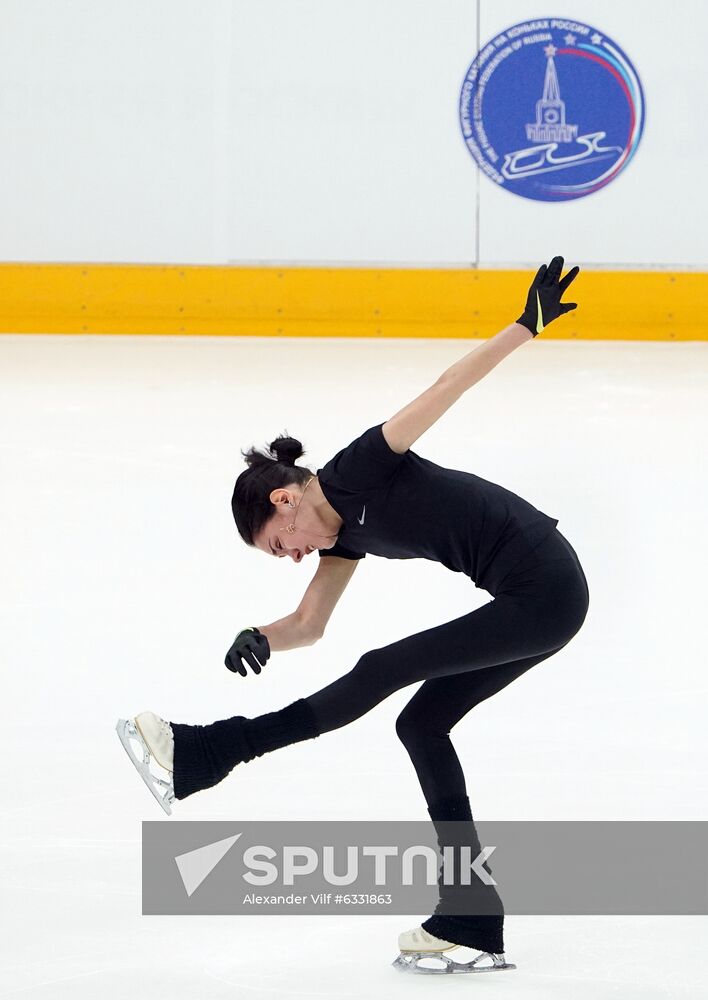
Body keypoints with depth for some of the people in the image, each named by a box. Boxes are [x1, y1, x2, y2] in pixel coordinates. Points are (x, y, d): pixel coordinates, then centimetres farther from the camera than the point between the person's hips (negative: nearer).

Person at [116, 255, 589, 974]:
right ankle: (472, 923, 8)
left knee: (380, 674, -7)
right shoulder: (344, 528, 14)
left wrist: (528, 326, -25)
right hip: (531, 600, 10)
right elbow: (308, 624, 18)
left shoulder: (356, 472, -10)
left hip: (543, 587, -10)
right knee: (423, 723, 9)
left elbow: (446, 388, -17)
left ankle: (197, 756, -5)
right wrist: (258, 639, -3)